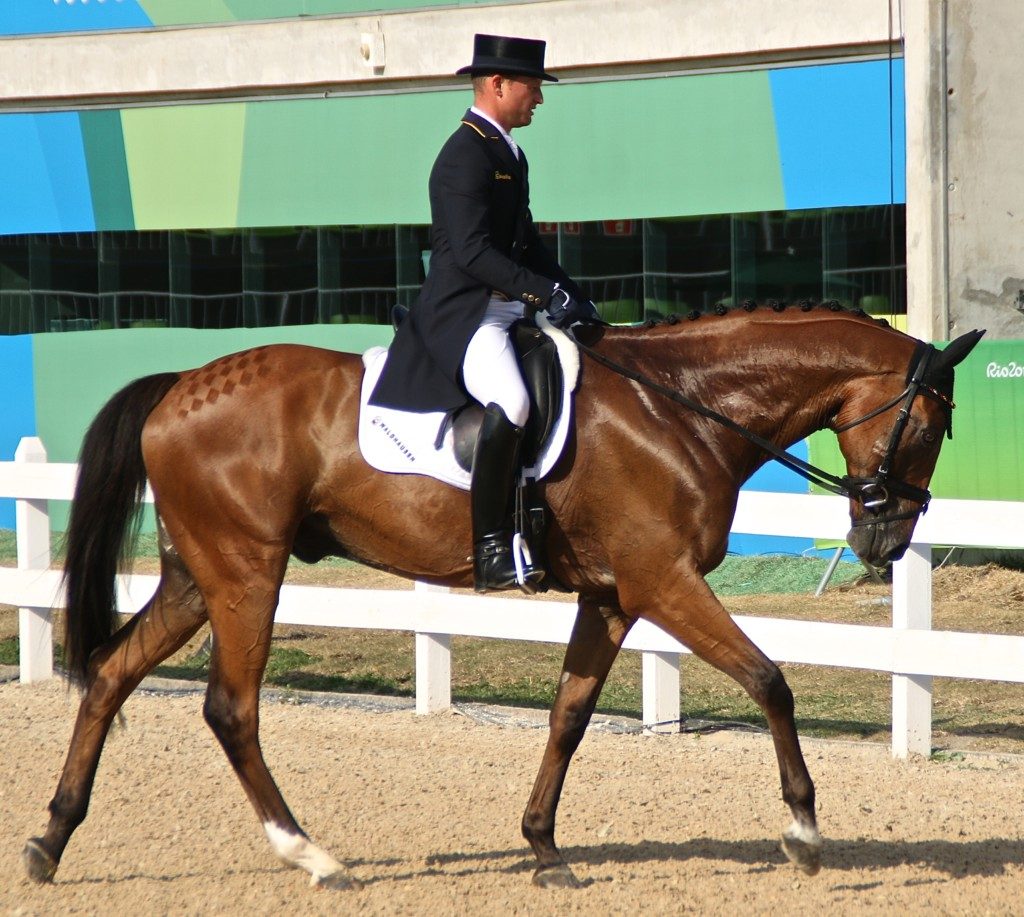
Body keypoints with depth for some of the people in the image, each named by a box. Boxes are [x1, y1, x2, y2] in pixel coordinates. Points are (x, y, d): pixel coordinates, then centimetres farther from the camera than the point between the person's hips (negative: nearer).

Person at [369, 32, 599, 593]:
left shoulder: (509, 154, 18)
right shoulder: (464, 156, -13)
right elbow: (472, 252, -22)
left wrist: (573, 296, 11)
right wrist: (545, 292, -25)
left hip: (511, 309, 10)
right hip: (462, 312, -10)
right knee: (510, 404, -32)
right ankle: (490, 550, -29)